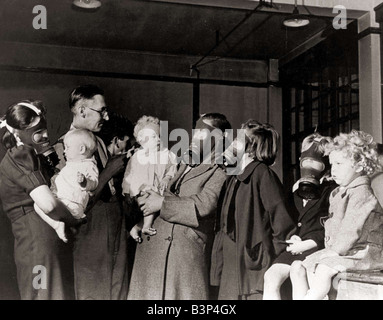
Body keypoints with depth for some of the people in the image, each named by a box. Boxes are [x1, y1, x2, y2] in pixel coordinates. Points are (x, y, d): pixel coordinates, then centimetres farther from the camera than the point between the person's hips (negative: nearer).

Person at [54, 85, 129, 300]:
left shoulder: (98, 142, 8)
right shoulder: (64, 148, -16)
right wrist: (109, 171, -18)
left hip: (116, 231, 7)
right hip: (92, 236, -7)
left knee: (119, 292, 15)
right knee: (94, 293, 8)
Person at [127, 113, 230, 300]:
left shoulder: (219, 173, -3)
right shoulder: (184, 164, 18)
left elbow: (203, 205, -16)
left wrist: (162, 203, -8)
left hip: (188, 255, -6)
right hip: (152, 248, 6)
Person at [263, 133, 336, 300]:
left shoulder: (331, 189, -1)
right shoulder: (297, 189, 21)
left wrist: (305, 245, -13)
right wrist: (292, 237, 2)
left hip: (317, 247, -6)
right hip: (297, 247, 6)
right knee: (271, 276, -17)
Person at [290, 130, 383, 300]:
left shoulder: (361, 192, -12)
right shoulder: (336, 193, 19)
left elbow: (351, 229, -21)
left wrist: (335, 251, -20)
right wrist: (329, 249, 4)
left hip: (362, 252, -10)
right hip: (338, 250, 10)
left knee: (323, 270, -33)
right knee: (298, 267, -5)